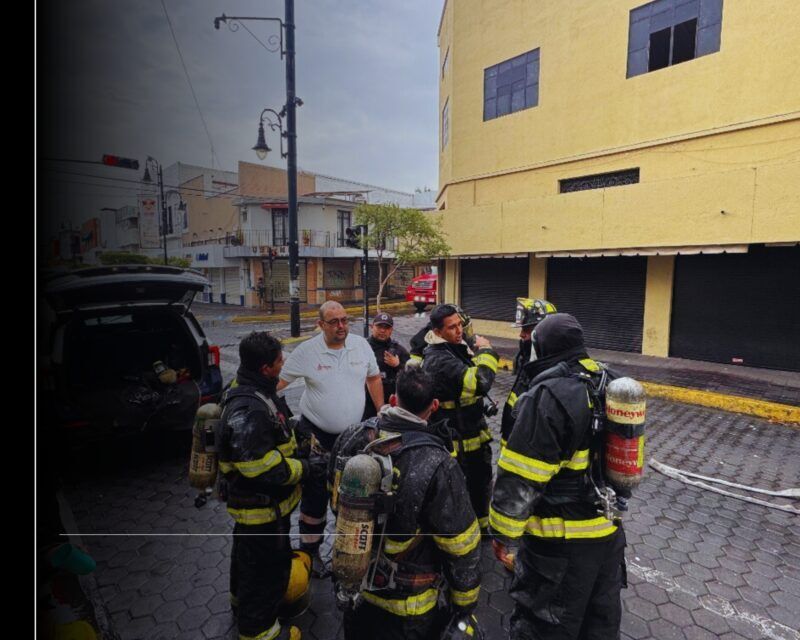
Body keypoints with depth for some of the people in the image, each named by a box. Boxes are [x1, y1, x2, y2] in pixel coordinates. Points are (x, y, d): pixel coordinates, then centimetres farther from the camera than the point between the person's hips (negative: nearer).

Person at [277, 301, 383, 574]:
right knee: (315, 495, 10)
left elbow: (373, 378, 7)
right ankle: (309, 550, 34)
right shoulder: (306, 351, -14)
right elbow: (277, 382, -10)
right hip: (317, 435, -3)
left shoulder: (361, 344, -5)